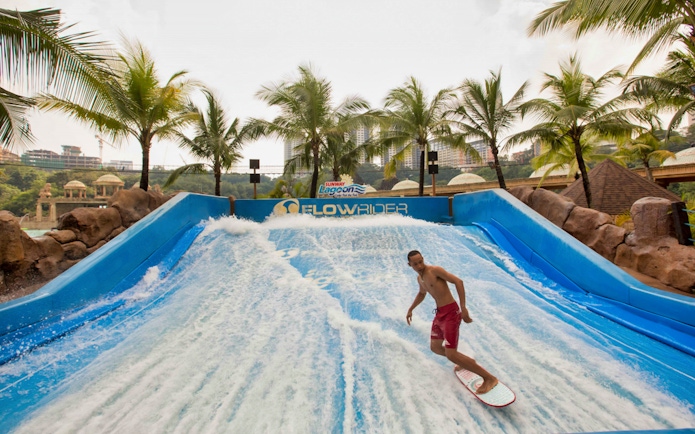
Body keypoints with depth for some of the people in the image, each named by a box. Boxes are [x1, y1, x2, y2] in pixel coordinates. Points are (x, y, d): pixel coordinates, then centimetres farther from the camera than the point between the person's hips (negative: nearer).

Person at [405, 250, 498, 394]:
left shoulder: (435, 270, -15)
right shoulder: (420, 278, 11)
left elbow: (458, 281, -21)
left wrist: (463, 307, -27)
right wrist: (410, 309, 34)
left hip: (450, 313, -9)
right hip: (439, 314, 9)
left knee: (451, 354, -12)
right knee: (435, 347, 19)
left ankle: (489, 378, 3)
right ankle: (466, 362, 40)